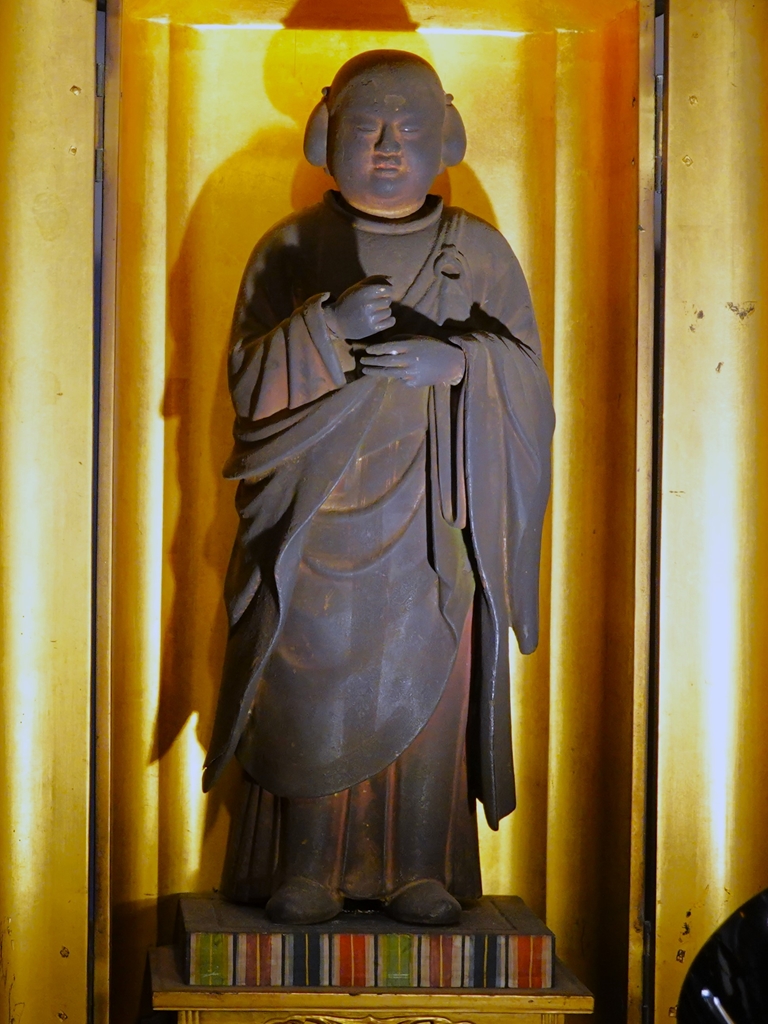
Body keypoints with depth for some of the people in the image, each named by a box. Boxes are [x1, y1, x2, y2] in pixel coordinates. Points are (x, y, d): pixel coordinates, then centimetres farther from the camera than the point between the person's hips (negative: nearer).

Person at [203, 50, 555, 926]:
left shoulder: (481, 253, 9)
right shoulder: (291, 250, 5)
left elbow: (526, 376, 3)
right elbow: (246, 380, -2)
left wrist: (455, 359, -17)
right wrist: (326, 327, -20)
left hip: (434, 523, 1)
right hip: (318, 516, -1)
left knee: (428, 687, 1)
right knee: (316, 687, -2)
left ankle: (420, 870, 11)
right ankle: (307, 869, 9)